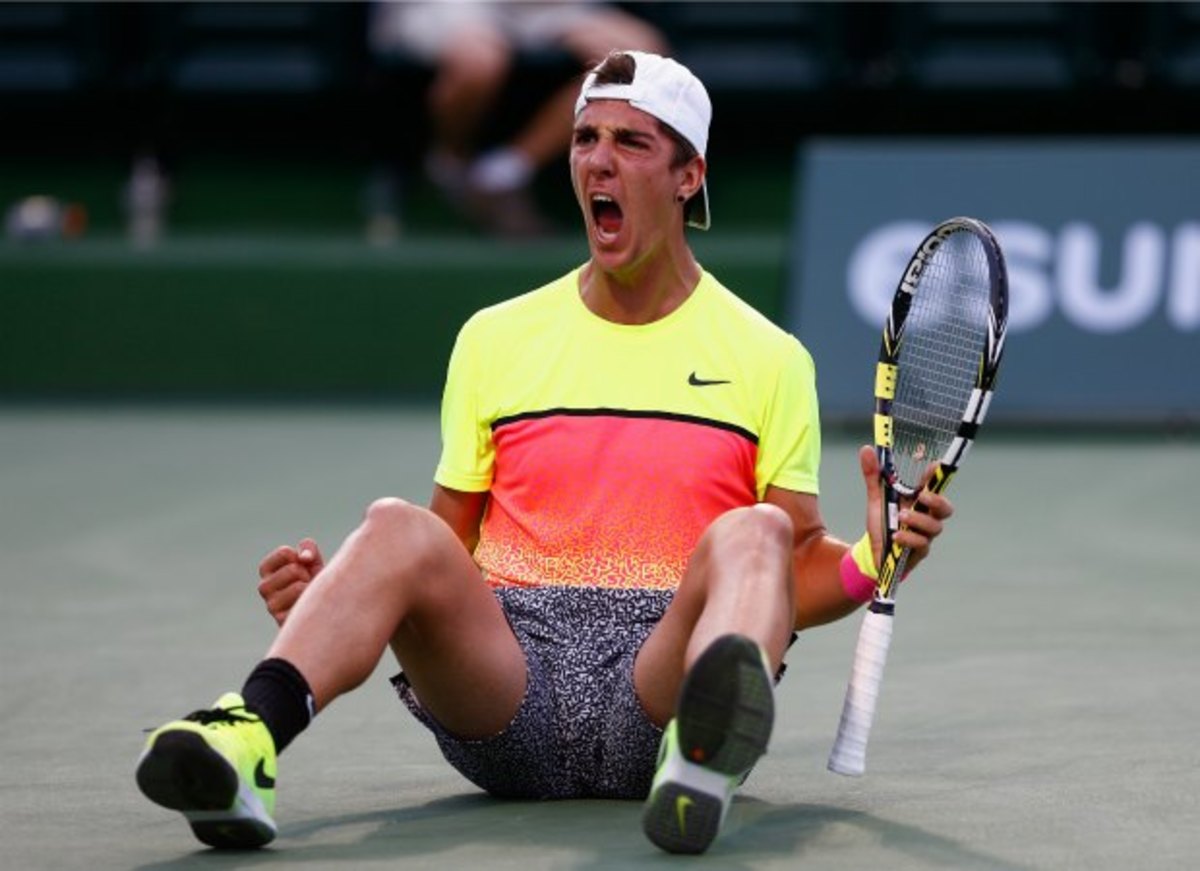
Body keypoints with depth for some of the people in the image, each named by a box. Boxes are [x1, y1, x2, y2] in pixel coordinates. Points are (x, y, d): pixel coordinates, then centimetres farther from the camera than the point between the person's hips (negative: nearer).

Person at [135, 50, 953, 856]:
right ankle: (245, 743, -54)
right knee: (396, 528, -28)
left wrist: (870, 559, -10)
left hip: (661, 672, -1)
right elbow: (452, 543, 19)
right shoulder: (495, 338, 19)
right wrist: (337, 591, 0)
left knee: (753, 535, -32)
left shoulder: (768, 358, 14)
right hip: (506, 683, 2)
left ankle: (707, 751, -66)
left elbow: (801, 561, 12)